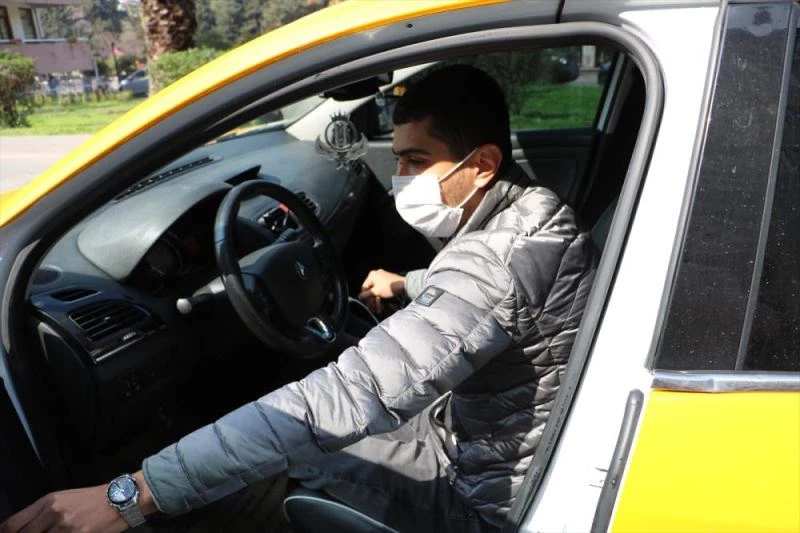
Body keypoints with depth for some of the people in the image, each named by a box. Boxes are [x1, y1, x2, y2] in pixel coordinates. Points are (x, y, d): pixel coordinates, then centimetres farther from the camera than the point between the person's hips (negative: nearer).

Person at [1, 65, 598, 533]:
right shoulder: (533, 207, -2)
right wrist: (409, 285, 31)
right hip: (482, 437, 9)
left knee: (268, 466, 0)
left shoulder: (495, 260, -35)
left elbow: (353, 394, -42)